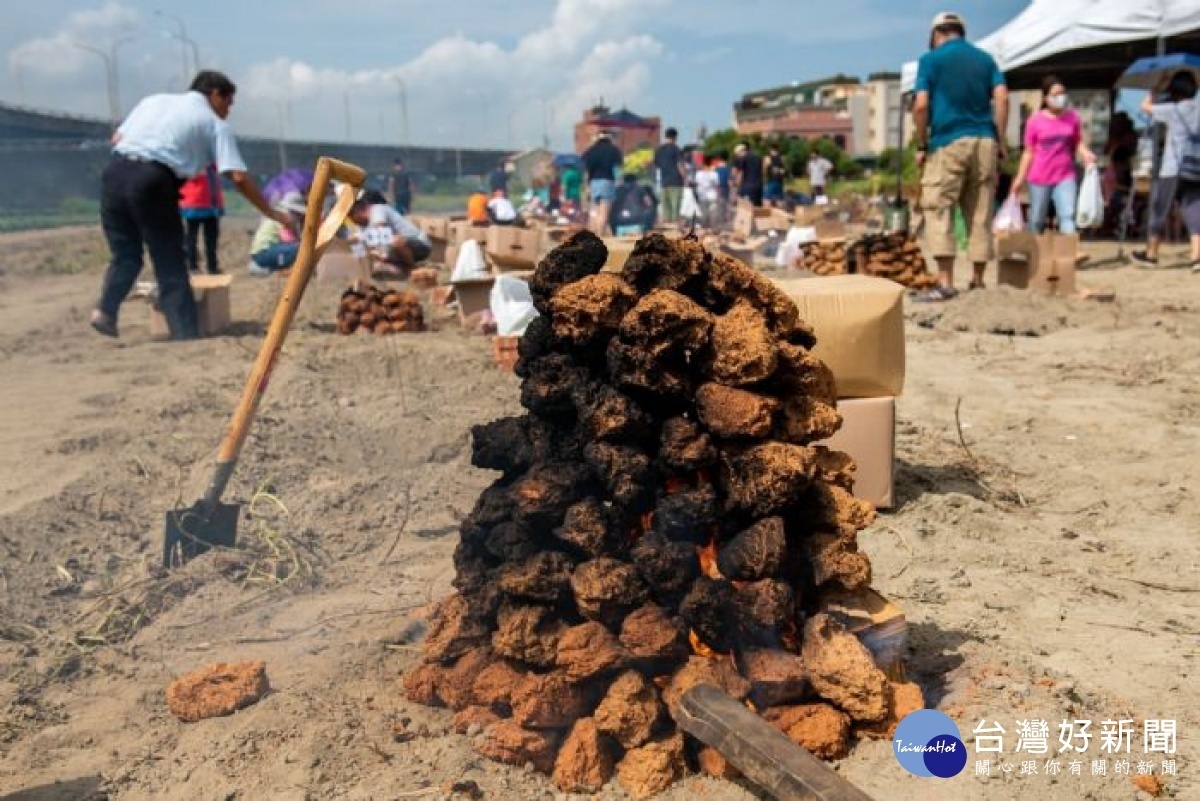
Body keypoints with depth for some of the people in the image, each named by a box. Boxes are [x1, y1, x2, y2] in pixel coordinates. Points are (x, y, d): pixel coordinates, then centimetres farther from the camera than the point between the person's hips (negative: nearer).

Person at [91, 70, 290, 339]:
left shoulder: (156, 99, 26)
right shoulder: (216, 125, 12)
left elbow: (116, 138, 19)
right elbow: (238, 177, 2)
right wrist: (271, 212, 8)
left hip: (115, 171, 5)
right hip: (152, 182, -5)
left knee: (126, 256, 19)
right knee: (171, 265, 6)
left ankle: (105, 310, -1)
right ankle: (186, 335, 6)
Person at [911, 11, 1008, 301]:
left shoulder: (931, 59, 4)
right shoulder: (985, 58, 16)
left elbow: (921, 105, -7)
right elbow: (1002, 99, 4)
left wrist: (921, 146, 1)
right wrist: (999, 141, 7)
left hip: (948, 143, -4)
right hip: (984, 142, 5)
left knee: (938, 210, -4)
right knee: (980, 214, 7)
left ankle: (945, 282, -14)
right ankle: (978, 280, 10)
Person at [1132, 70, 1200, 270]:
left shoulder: (1172, 109, -7)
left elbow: (1145, 106, 4)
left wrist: (1157, 89, 12)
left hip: (1172, 171, -4)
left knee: (1160, 211, 7)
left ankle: (1151, 254, 17)